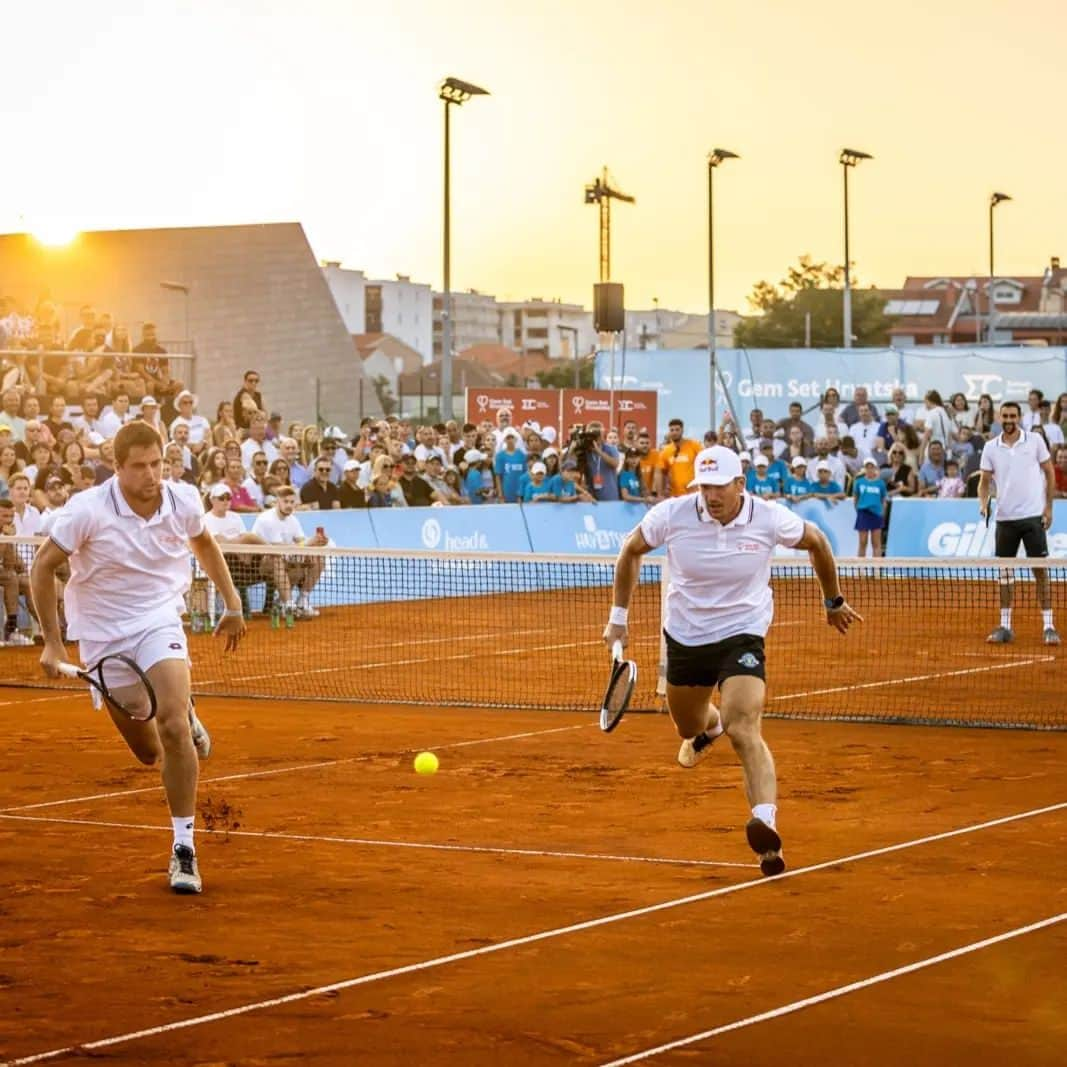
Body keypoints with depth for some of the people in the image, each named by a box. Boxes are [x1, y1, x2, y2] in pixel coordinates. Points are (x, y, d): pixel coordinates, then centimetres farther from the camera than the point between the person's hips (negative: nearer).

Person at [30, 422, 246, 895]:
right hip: (103, 635, 0)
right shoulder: (88, 510, -21)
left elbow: (203, 543, 14)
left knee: (173, 727, -23)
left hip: (159, 622, 0)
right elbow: (43, 566, -10)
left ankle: (184, 847, -13)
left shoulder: (184, 501, -10)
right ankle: (185, 716, 45)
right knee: (149, 753, 7)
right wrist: (52, 642, -12)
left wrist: (233, 603, 12)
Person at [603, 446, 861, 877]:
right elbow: (631, 549, 5)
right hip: (684, 636, 3)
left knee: (744, 731, -25)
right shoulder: (672, 515, -16)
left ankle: (766, 824, -38)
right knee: (690, 730, 23)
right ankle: (709, 726, 63)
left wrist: (833, 601, 17)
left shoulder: (770, 519, -16)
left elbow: (816, 542, 6)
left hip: (741, 636, -3)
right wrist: (619, 614, 5)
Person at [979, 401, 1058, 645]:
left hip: (1033, 515, -3)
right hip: (1004, 517, 3)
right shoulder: (991, 447, 4)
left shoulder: (1035, 440, -1)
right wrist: (983, 504, -11)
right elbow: (984, 481, 8)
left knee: (1040, 570, -4)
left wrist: (1048, 507, -3)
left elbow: (1049, 473, 3)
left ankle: (1048, 626, -1)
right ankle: (1005, 626, 12)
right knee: (1005, 571, 6)